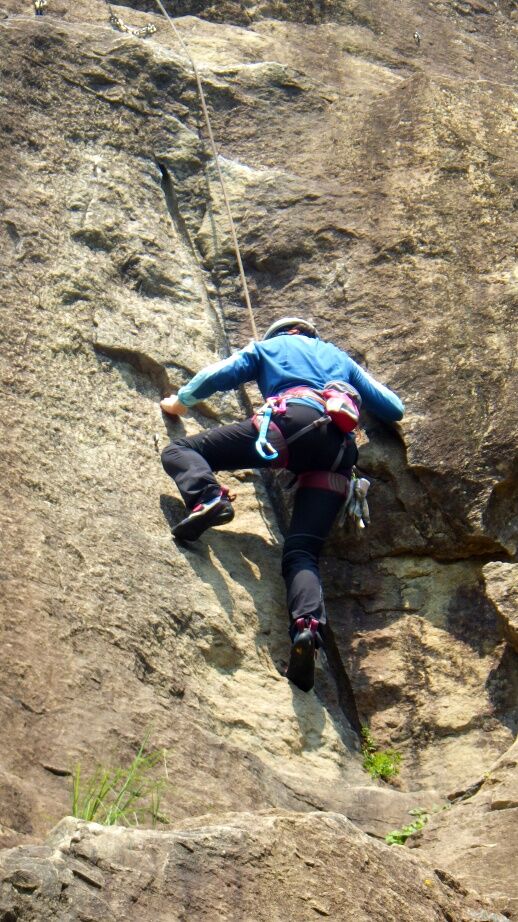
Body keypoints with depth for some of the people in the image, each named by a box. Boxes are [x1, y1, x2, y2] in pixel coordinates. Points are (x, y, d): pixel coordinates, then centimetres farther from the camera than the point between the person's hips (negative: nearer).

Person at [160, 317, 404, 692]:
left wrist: (181, 401, 39)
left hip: (290, 421, -3)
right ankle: (308, 626, -34)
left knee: (179, 451, 5)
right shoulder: (341, 358, 38)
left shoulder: (270, 345, 30)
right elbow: (394, 408, 34)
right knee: (302, 551, -4)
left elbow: (218, 375, 21)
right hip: (337, 451, 4)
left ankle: (208, 499, -29)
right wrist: (366, 398, 56)